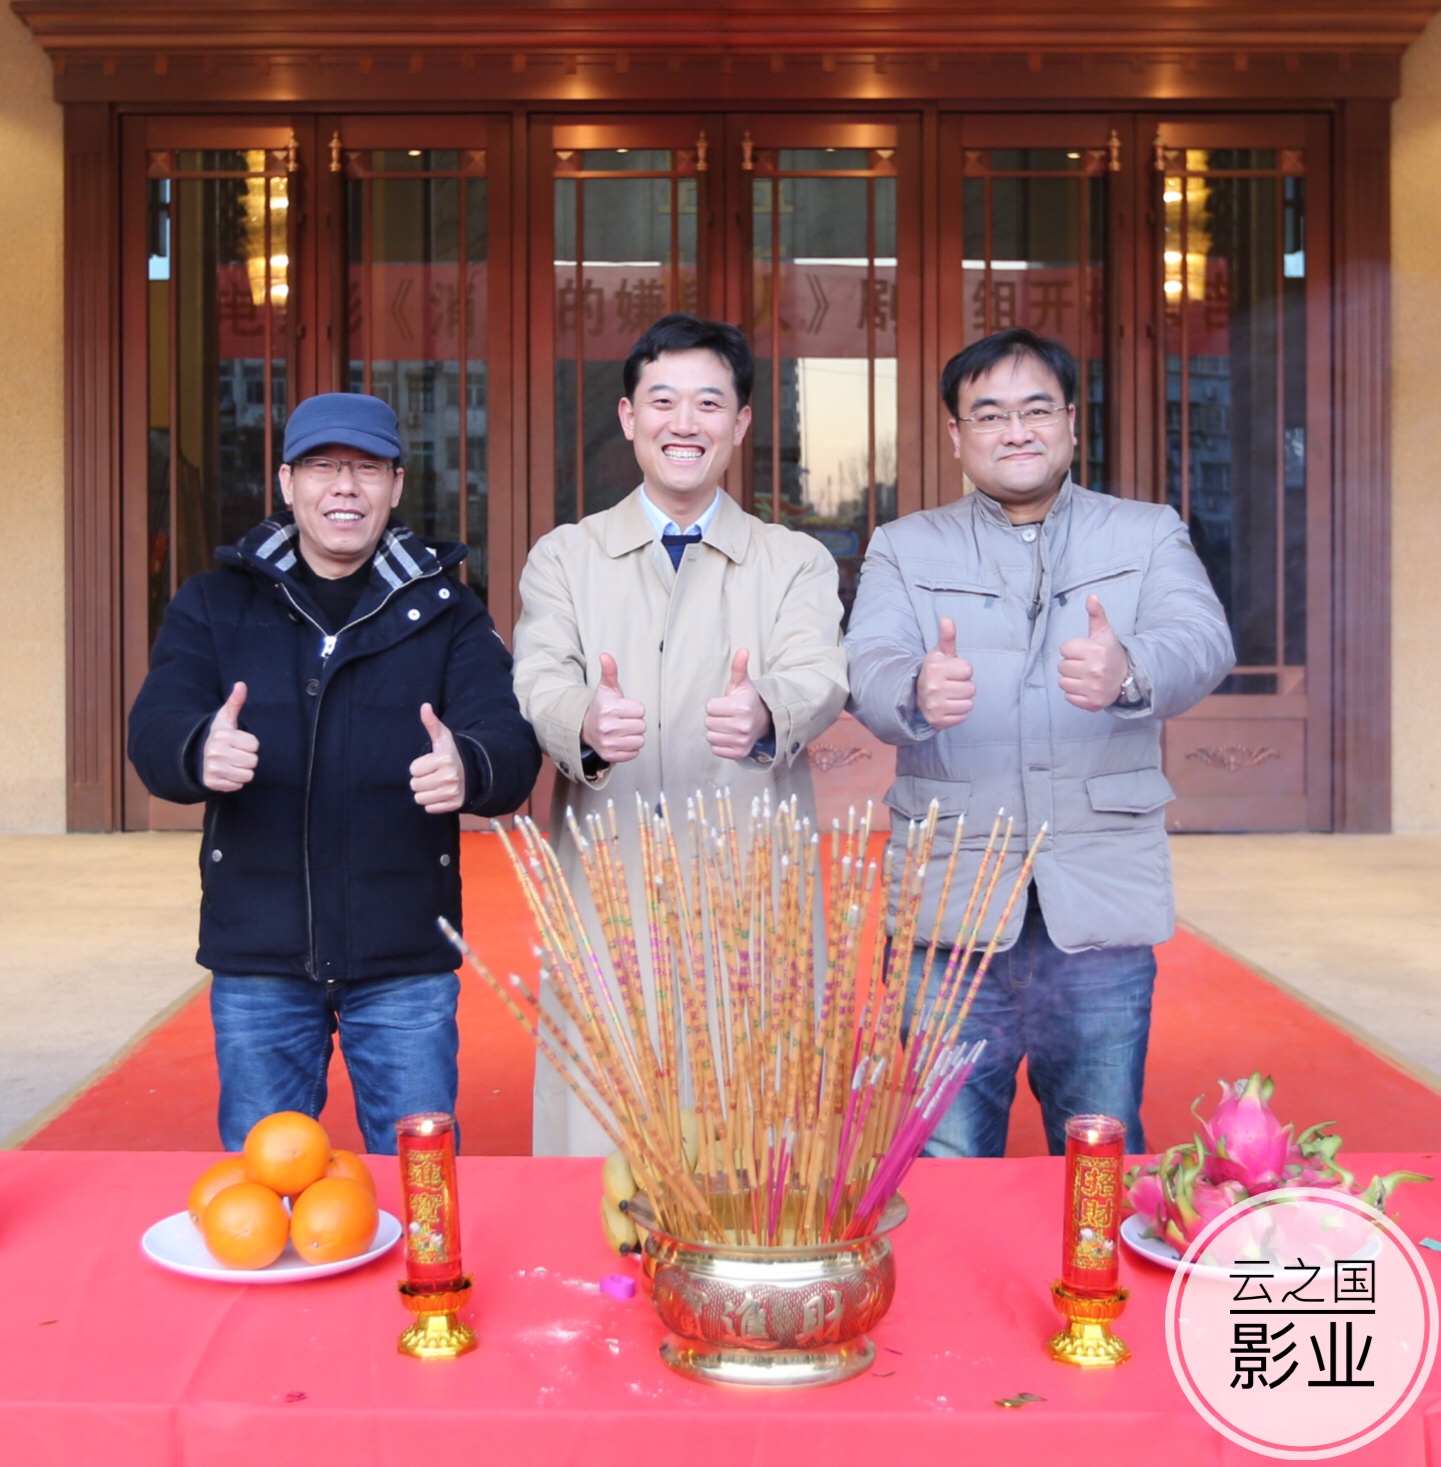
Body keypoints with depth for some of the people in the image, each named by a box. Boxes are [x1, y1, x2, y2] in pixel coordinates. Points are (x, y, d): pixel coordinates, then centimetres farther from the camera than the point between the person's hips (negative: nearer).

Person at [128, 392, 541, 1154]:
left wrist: (471, 767, -36)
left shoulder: (446, 610, 3)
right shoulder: (215, 603, 5)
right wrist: (199, 752, -34)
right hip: (258, 958, 1)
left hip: (407, 960, -1)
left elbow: (513, 742, -11)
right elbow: (153, 731, -9)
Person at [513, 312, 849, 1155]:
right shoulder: (563, 558, 12)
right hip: (605, 896, 0)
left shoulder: (797, 562, 11)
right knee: (599, 1146, 0)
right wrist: (585, 726, -29)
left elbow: (821, 674, -8)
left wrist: (766, 714, -32)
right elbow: (540, 681, -4)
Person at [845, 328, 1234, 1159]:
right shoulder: (906, 548, 11)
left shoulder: (1149, 535, 10)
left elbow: (1204, 644, -8)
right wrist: (916, 691, -31)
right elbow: (866, 666, -6)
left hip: (1100, 901, 0)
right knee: (947, 1163, 5)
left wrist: (1129, 673, -32)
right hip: (949, 902, 0)